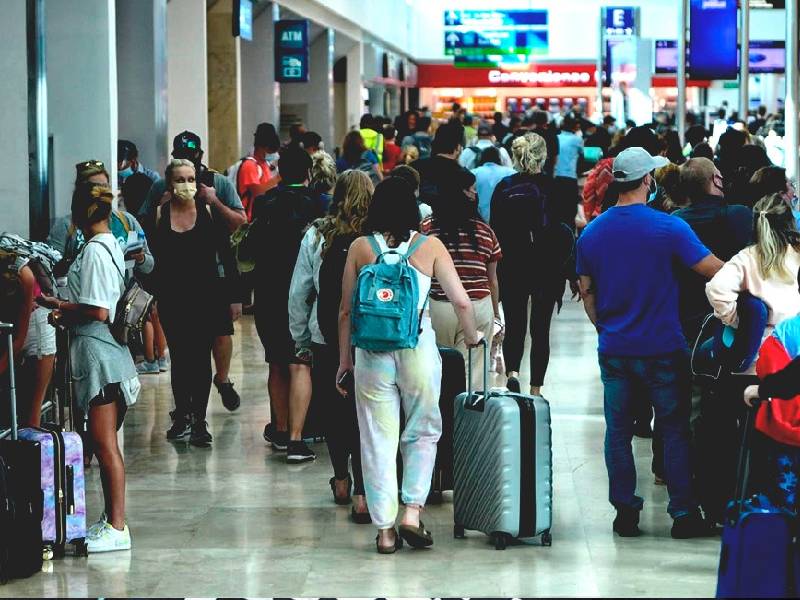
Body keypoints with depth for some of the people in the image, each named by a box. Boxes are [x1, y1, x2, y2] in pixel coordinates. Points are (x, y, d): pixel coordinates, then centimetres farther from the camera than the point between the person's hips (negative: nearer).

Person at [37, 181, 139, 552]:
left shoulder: (94, 251, -17)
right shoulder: (110, 246, 13)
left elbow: (97, 311, -21)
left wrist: (57, 306, -9)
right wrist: (67, 309, 8)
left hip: (97, 353, -10)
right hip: (108, 353, 10)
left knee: (105, 444, -6)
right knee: (104, 443, 16)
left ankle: (117, 528, -3)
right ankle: (111, 519, 23)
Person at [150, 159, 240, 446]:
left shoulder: (209, 211, -1)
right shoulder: (159, 215, 1)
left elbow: (226, 255, 2)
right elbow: (151, 258, 3)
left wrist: (233, 296, -1)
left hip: (206, 297, -1)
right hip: (172, 299, 1)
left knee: (201, 357, 0)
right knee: (179, 357, 10)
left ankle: (199, 420, 5)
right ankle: (182, 416, 24)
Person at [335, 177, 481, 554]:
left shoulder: (360, 248, 3)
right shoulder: (429, 247, 1)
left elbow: (346, 311, 5)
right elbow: (461, 301, -2)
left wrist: (344, 359, 14)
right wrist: (472, 338, 16)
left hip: (372, 351, 1)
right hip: (418, 349, 0)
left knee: (378, 440, 7)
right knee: (423, 432, 17)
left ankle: (385, 529, 8)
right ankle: (413, 510, 4)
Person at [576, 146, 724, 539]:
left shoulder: (592, 233, 2)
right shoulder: (668, 228, -12)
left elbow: (587, 293, 10)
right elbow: (715, 271, -13)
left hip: (614, 349, 4)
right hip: (662, 349, -4)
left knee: (618, 432, 10)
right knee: (675, 430, 5)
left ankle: (625, 512, 12)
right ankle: (683, 513, 8)